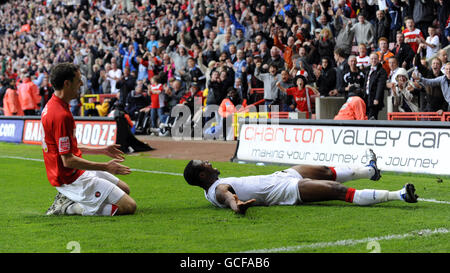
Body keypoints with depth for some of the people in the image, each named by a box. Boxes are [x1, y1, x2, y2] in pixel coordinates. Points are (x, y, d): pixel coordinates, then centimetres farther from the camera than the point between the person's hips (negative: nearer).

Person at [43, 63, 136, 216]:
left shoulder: (51, 106, 9)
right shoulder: (61, 115, -24)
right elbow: (68, 160, -24)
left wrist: (102, 150, 21)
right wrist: (105, 167, -18)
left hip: (75, 173, 10)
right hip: (71, 178, -10)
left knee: (124, 189, 21)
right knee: (129, 206, -12)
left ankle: (69, 199, 10)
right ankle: (69, 207, -8)